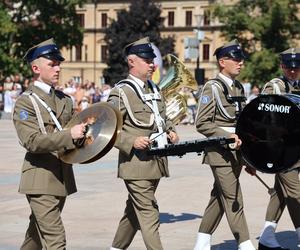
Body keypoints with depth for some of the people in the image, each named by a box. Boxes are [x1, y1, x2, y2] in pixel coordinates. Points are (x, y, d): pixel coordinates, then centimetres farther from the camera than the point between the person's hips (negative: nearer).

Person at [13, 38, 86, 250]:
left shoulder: (64, 100, 15)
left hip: (62, 178, 7)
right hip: (40, 181, -7)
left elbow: (73, 132, 24)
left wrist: (83, 132, 0)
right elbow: (31, 142, -19)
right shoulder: (25, 102, -7)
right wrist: (69, 135, -28)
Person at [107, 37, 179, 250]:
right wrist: (132, 141, -24)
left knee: (135, 210, 18)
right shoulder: (121, 92, -10)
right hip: (137, 163, -8)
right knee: (149, 214, -10)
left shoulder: (154, 89, 15)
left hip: (156, 161, 8)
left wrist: (170, 131, 8)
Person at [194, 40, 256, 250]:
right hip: (220, 152, -8)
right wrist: (228, 136, -22)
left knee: (219, 197, 13)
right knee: (233, 200, -7)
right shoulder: (212, 87, -10)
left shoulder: (239, 88, 13)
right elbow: (201, 123, -14)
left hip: (236, 152, 8)